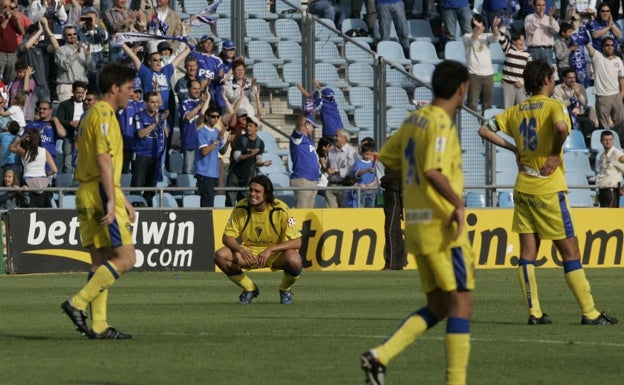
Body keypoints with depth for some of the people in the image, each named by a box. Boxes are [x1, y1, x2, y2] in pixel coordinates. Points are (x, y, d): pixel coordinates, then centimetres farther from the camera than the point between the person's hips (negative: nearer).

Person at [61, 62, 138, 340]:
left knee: (101, 261, 8)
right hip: (101, 193, -10)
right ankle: (78, 303, -14)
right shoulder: (104, 114, -10)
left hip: (87, 194, 10)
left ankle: (98, 325, 6)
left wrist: (123, 200, 28)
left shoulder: (94, 114, 22)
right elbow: (104, 160, -19)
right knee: (125, 258, -10)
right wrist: (112, 200, -23)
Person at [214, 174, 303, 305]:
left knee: (293, 260, -37)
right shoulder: (241, 208, -12)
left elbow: (297, 242, -23)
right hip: (249, 253, 3)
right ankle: (249, 289, 3)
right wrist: (241, 250, -30)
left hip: (276, 253, -3)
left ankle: (285, 290, 0)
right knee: (220, 256, -23)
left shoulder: (280, 210, -20)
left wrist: (270, 250, -35)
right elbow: (227, 237, -8)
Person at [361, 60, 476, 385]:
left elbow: (387, 157, 21)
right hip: (441, 223, -9)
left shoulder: (414, 119, 12)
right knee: (461, 302, -4)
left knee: (438, 306, 12)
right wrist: (457, 203, -29)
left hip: (416, 223, 9)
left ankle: (380, 356, -1)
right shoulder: (441, 124, -14)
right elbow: (434, 172, -26)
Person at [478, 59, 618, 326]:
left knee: (528, 252, 5)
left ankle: (534, 312, 2)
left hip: (522, 190, 6)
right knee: (570, 251, -2)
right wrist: (555, 154, -15)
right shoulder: (553, 106, -9)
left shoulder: (515, 111, 9)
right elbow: (561, 127, -31)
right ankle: (589, 313, -2)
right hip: (548, 190, -6)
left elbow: (484, 130, 12)